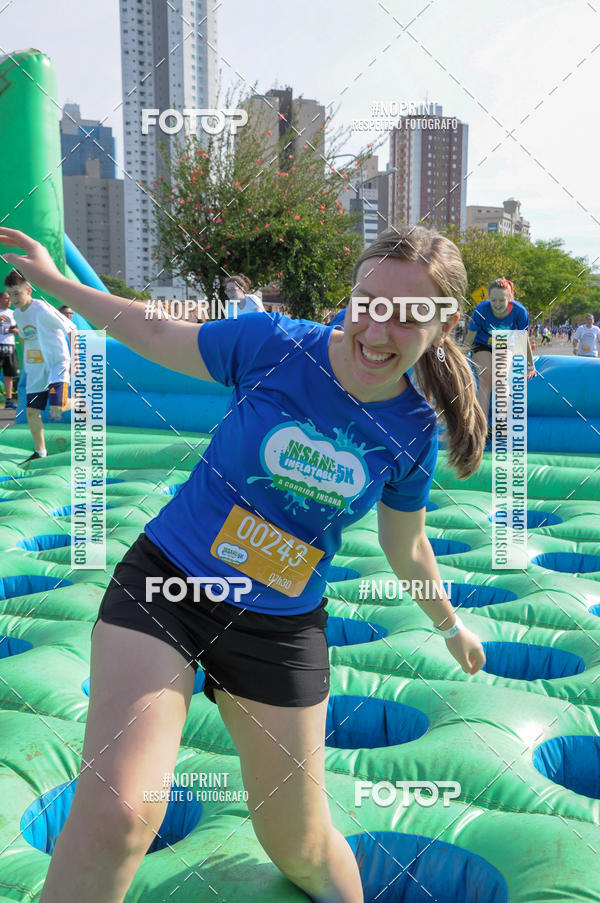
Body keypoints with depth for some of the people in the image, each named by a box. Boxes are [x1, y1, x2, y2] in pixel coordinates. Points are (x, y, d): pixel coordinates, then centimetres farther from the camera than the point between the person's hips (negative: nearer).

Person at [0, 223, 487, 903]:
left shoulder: (414, 431, -6)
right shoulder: (275, 343, -13)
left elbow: (405, 548, 11)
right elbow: (158, 338, 3)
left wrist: (449, 625, 24)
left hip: (282, 629, 2)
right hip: (165, 581, -1)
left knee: (301, 844, 14)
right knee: (114, 812, -22)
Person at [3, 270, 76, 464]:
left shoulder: (42, 310, -18)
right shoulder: (17, 313, 5)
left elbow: (71, 329, -12)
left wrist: (75, 360, -10)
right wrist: (25, 360, 19)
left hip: (57, 363, -7)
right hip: (35, 368, 7)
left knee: (56, 407, -21)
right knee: (31, 411, 3)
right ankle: (40, 452, 18)